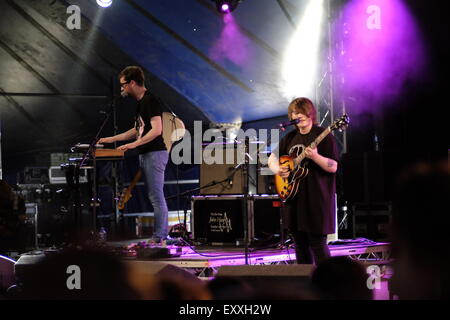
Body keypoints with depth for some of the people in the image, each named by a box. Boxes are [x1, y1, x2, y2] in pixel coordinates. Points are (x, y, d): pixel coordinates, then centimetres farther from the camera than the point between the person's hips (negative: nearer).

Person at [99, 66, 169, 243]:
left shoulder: (150, 100, -13)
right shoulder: (140, 102, 18)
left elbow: (156, 130, -20)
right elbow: (138, 130, 26)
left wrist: (134, 144, -22)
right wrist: (112, 139, 25)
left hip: (155, 153, -10)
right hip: (145, 155, 10)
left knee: (156, 197, -9)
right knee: (155, 197, 10)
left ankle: (159, 237, -9)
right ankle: (162, 234, 13)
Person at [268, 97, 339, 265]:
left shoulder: (323, 136, -6)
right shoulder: (290, 138, 13)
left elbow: (333, 167, -12)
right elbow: (272, 158, 23)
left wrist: (315, 157, -28)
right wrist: (277, 169, 2)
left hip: (317, 198, -7)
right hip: (294, 196, 7)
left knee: (317, 244, -10)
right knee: (300, 244, 11)